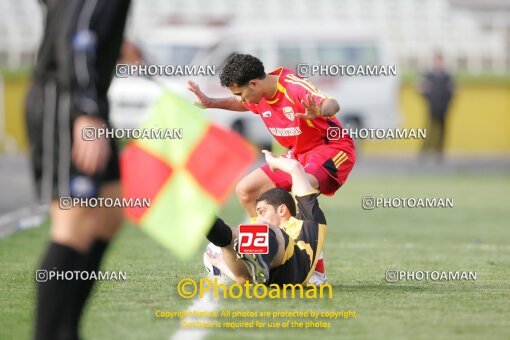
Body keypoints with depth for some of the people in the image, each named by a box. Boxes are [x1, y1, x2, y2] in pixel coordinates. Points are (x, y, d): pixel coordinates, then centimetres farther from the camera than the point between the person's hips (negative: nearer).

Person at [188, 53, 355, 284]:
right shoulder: (258, 96, 0)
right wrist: (211, 103, 15)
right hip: (299, 153, 9)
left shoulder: (293, 87, -25)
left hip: (332, 148, -9)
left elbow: (333, 104, -40)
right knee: (245, 191, 5)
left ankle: (317, 271, -31)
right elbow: (243, 105, 26)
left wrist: (320, 111, -62)